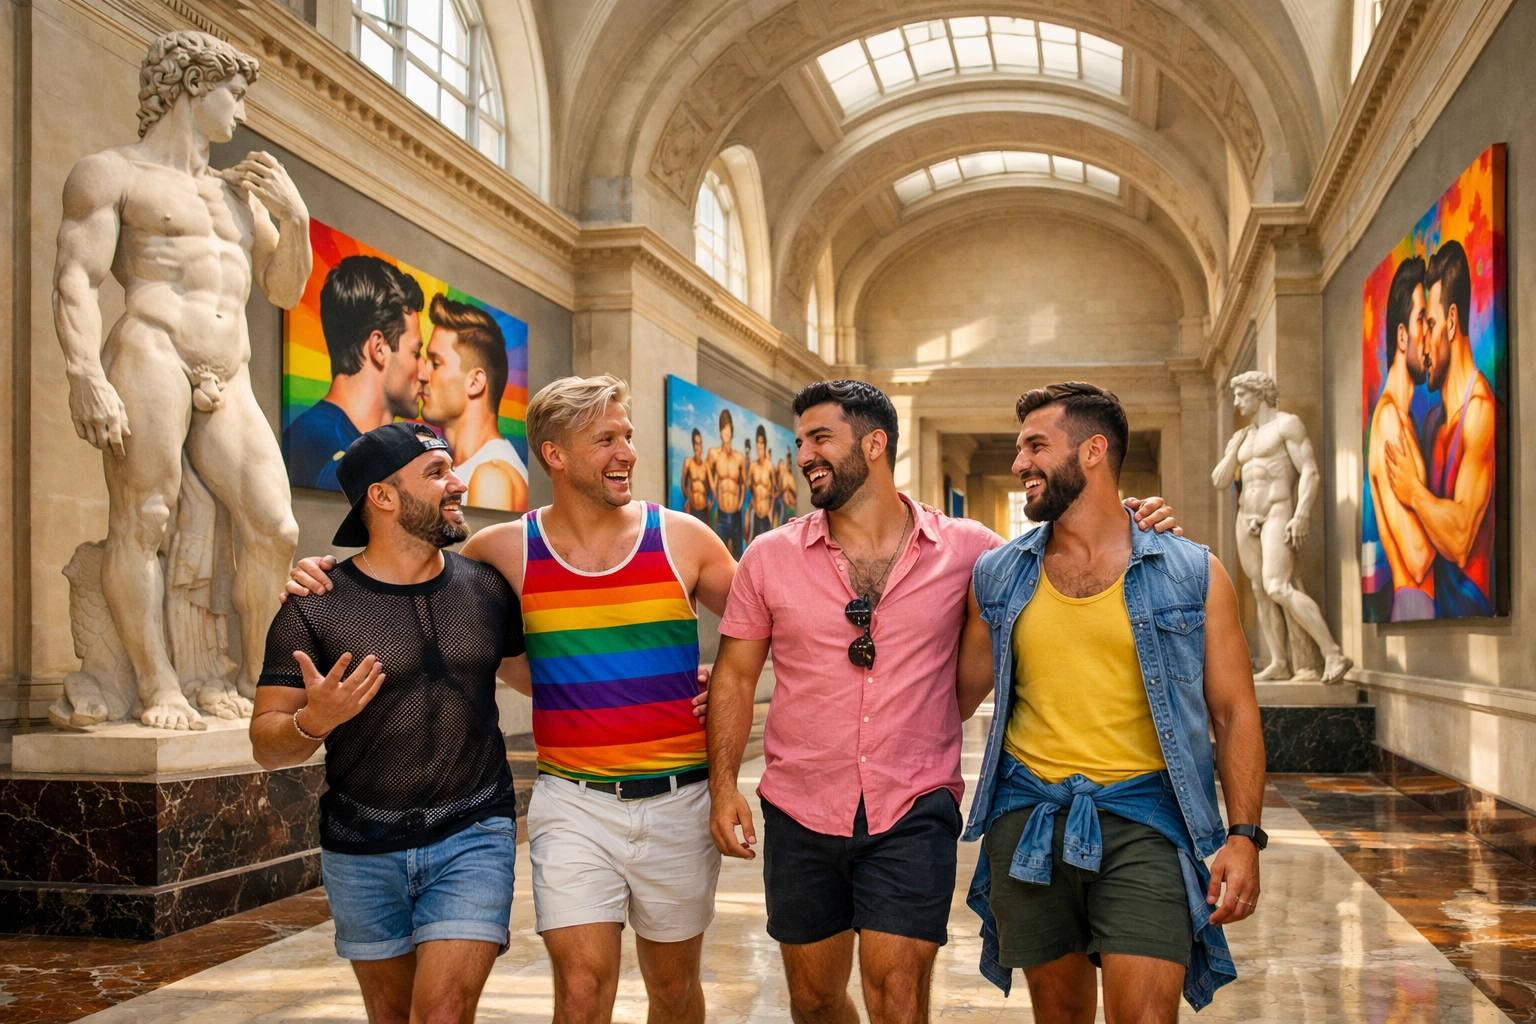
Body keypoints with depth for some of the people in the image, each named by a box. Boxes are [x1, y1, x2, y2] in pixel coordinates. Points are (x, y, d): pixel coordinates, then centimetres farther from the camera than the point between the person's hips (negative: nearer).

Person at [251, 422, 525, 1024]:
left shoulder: (487, 589, 1)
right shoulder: (314, 608, -6)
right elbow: (266, 745, -5)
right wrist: (313, 722, -28)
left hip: (471, 836, 0)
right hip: (362, 849, 0)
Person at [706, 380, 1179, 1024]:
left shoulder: (965, 549, -2)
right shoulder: (770, 558, 1)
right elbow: (734, 675, 6)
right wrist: (724, 786, -4)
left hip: (914, 813, -2)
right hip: (800, 817, 2)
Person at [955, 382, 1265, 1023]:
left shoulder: (1192, 575, 2)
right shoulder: (997, 578, 8)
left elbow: (1234, 715, 2)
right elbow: (958, 699, 14)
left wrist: (1244, 836, -7)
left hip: (1143, 819, -2)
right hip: (1027, 820, 3)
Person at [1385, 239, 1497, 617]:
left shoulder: (1480, 408, -14)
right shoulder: (1433, 419, 12)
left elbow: (1460, 538, -21)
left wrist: (1413, 491, -9)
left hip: (1470, 602, -7)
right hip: (1438, 599, 7)